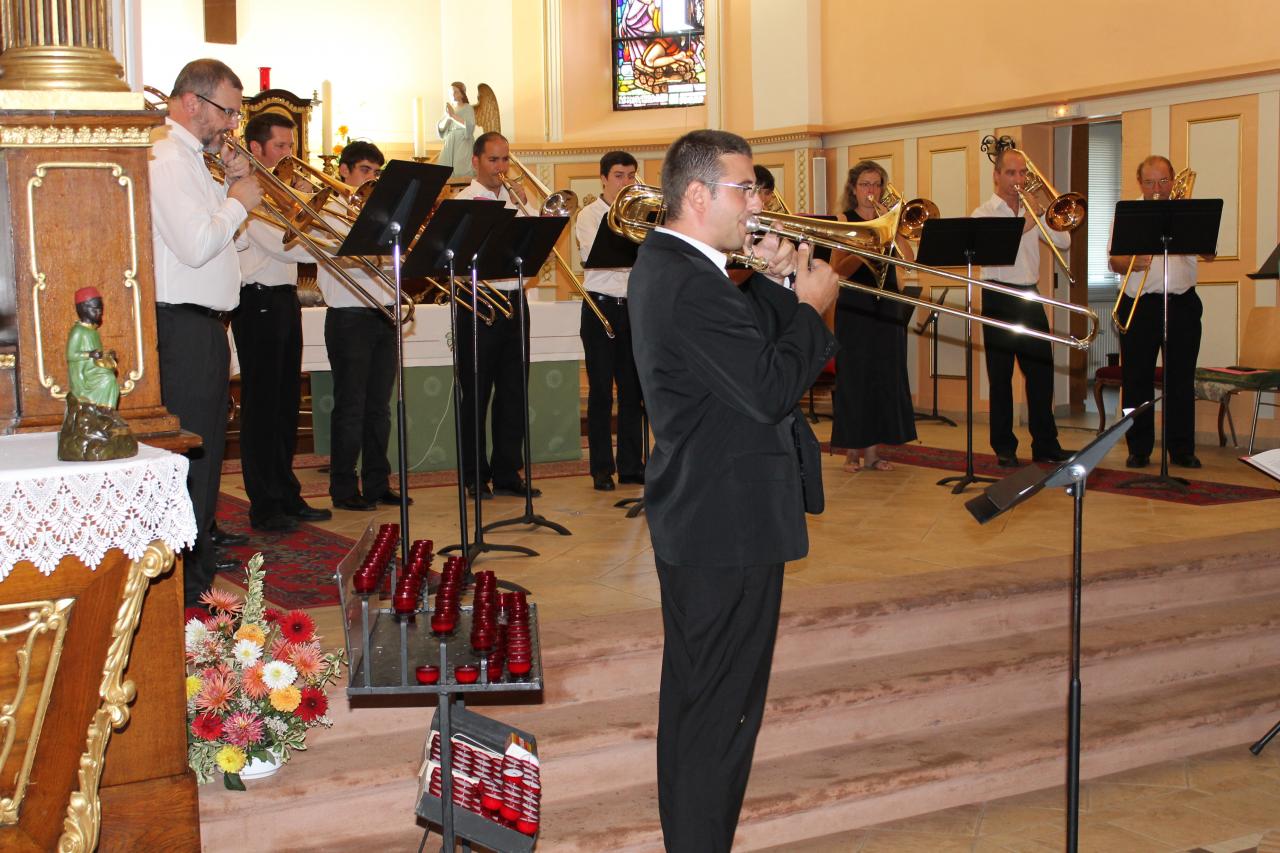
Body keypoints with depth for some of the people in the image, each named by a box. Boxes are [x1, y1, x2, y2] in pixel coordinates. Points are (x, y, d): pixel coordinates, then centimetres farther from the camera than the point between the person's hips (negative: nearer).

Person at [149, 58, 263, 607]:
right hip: (183, 327, -11)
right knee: (189, 457, -7)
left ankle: (200, 570, 27)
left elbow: (215, 231, 21)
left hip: (204, 327, 11)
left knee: (205, 454, 17)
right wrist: (239, 200, -11)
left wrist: (231, 184, 7)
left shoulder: (192, 156, 18)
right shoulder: (166, 157, -15)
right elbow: (195, 245, -25)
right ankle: (184, 590, -1)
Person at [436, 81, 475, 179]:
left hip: (463, 144, -5)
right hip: (449, 145, 5)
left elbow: (470, 127, -17)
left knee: (462, 174, -13)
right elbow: (440, 128, 6)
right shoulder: (448, 109, 12)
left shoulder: (468, 108, -2)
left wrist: (453, 115, -19)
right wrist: (447, 116, -13)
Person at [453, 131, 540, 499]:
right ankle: (475, 476, 10)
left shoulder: (518, 199, 14)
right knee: (476, 393, 2)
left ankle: (508, 473, 14)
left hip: (514, 301, 5)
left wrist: (524, 209, -5)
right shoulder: (462, 202, -2)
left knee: (514, 392, 7)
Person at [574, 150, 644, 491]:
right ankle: (602, 468, 5)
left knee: (633, 389, 6)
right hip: (601, 306, -4)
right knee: (601, 390, 0)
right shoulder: (589, 215, 1)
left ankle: (631, 464, 13)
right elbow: (597, 256, -15)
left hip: (634, 307, 4)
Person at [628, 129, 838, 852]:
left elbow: (752, 342, 16)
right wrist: (811, 307, -11)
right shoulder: (690, 286, -23)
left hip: (693, 519, 11)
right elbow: (772, 388, -25)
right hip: (731, 525, -11)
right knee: (723, 709, -1)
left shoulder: (668, 266, 10)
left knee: (694, 696, 20)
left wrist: (773, 285, 1)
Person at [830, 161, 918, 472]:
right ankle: (852, 451, 7)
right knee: (853, 377, -2)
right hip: (854, 309, -4)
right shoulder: (844, 222, 0)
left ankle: (873, 451, 11)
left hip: (887, 308, 4)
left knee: (885, 376, 3)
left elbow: (909, 259, -6)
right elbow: (839, 270, -12)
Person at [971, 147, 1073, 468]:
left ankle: (1045, 444, 13)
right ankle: (1004, 447, 8)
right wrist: (1020, 229, -24)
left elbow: (1064, 242, 5)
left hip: (1030, 297, 5)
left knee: (1042, 370, 5)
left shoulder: (1032, 212, 13)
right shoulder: (984, 214, -1)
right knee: (1000, 375, 1)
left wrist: (1045, 213, -7)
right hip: (999, 299, -5)